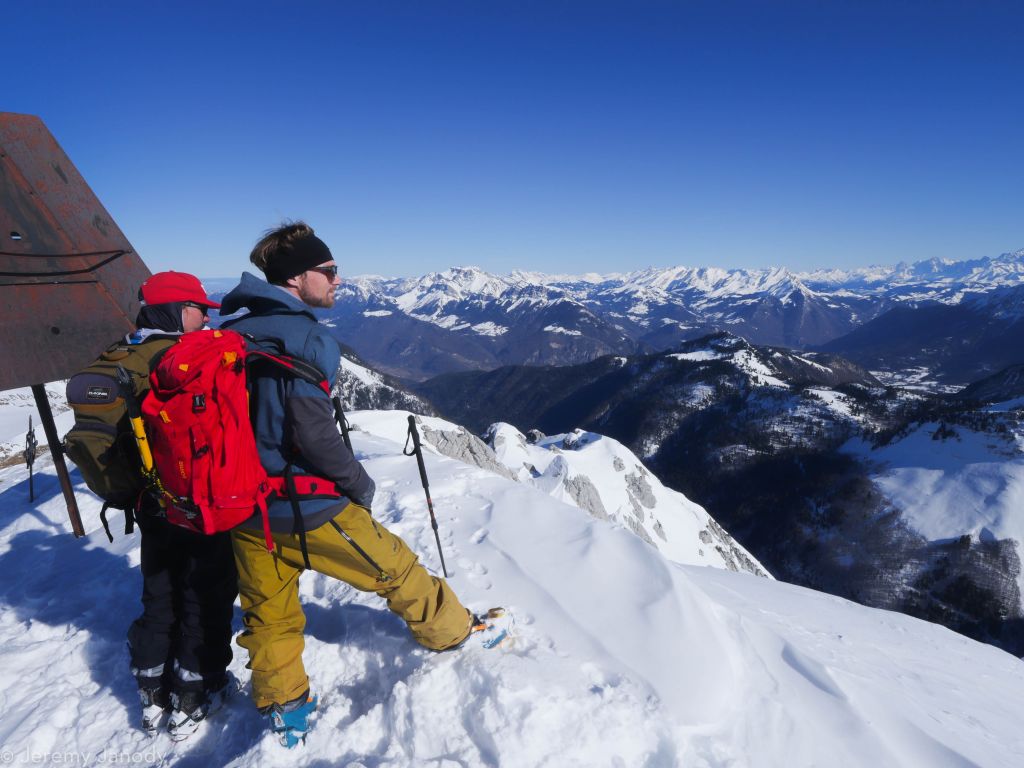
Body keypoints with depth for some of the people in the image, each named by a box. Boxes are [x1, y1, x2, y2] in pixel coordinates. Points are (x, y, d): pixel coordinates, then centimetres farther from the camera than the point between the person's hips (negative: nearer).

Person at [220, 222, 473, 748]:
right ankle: (453, 631, 33)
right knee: (395, 568, 14)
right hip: (305, 508, -7)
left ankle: (283, 709, 32)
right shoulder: (306, 339, -19)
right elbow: (313, 432, -24)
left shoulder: (232, 334, 6)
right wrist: (359, 484, -9)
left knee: (268, 614, 19)